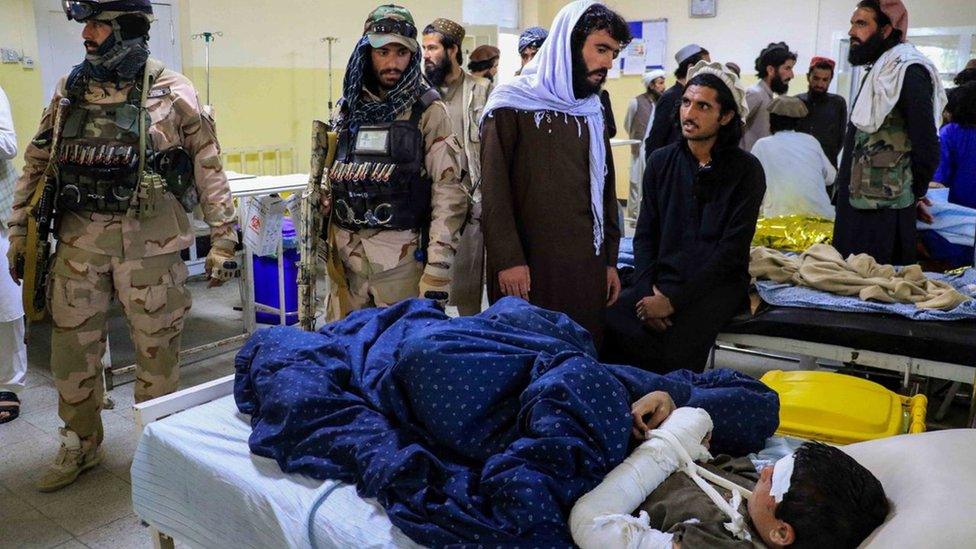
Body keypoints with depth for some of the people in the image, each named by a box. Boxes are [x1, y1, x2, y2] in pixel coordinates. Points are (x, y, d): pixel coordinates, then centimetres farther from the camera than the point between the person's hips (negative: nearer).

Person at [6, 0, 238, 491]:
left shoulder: (172, 93, -4)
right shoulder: (69, 91, 8)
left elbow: (210, 170, -3)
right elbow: (37, 164, 14)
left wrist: (222, 240, -6)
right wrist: (18, 232, 13)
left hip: (148, 243, -4)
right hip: (79, 241, 4)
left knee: (156, 348, 6)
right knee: (71, 345, 11)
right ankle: (80, 445, 32)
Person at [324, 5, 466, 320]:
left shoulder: (428, 111, -4)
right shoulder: (347, 109, 10)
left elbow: (448, 191, -9)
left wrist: (438, 269, -15)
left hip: (401, 255, -4)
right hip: (345, 254, 4)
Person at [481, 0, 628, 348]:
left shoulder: (592, 112, 15)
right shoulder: (512, 105, -4)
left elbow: (605, 188, 17)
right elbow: (494, 189, -9)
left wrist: (609, 259, 13)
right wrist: (508, 260, -15)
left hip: (586, 266, 6)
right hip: (527, 266, -5)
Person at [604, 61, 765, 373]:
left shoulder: (746, 170, -3)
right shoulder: (661, 162, 9)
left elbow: (732, 250, -10)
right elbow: (645, 235, 7)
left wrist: (674, 299, -18)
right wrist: (648, 290, -11)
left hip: (717, 284, -3)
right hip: (662, 279, 4)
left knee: (679, 343, -33)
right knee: (610, 323, -25)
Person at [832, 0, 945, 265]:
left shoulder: (908, 72, -13)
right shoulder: (879, 71, 16)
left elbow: (927, 147, -17)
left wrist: (914, 195, -5)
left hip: (884, 212, -9)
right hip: (856, 204, 9)